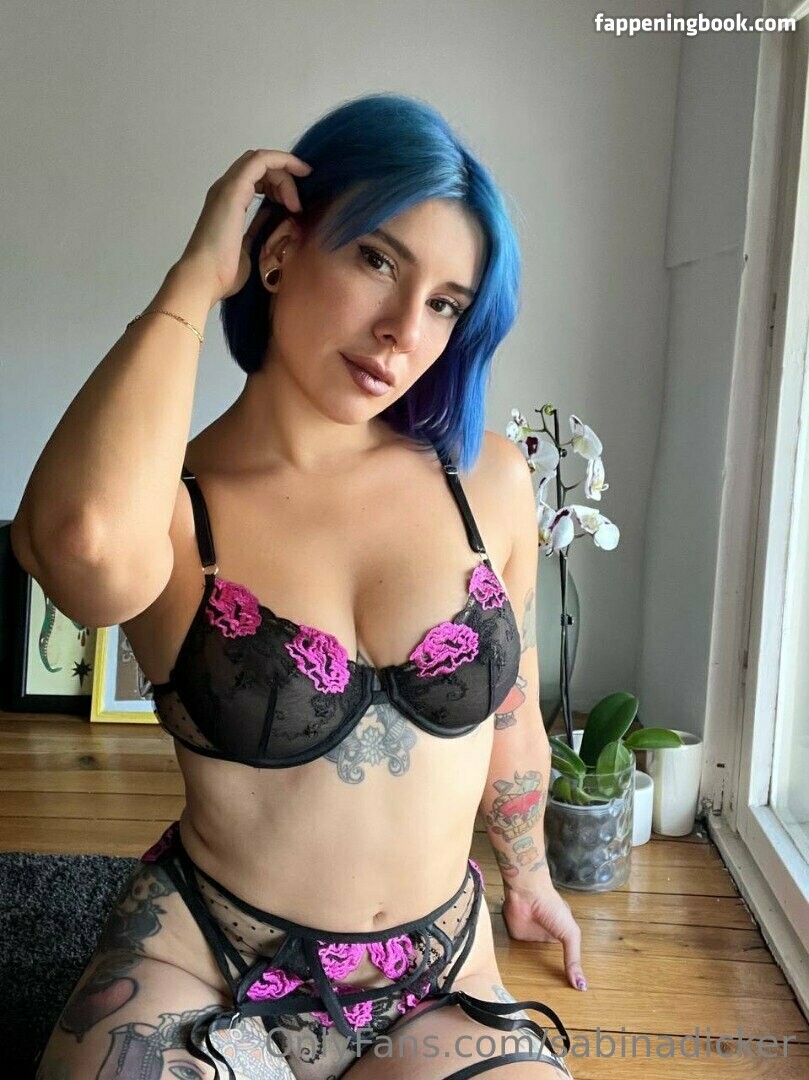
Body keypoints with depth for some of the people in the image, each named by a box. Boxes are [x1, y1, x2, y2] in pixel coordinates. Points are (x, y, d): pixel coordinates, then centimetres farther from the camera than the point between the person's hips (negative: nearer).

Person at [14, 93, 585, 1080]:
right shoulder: (171, 506, -15)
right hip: (201, 981, -2)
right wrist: (193, 282, -25)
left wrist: (526, 872, 22)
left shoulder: (486, 478, -6)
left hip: (441, 984, 3)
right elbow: (88, 543, -40)